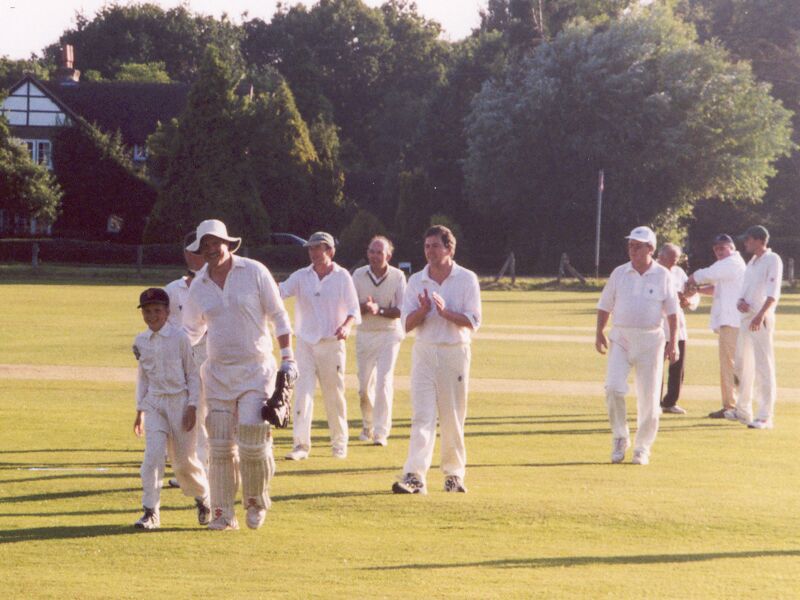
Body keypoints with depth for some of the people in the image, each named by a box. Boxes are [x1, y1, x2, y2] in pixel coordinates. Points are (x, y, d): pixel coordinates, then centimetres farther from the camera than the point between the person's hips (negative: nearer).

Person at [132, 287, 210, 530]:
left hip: (179, 401, -3)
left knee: (184, 459, 2)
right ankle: (151, 511, -12)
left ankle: (203, 498, 30)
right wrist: (139, 410, 13)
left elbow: (193, 374, -3)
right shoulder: (141, 342, 6)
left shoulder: (180, 338, -6)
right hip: (154, 403, 3)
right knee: (153, 453, -13)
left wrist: (192, 407, -10)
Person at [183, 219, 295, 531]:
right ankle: (223, 513, 6)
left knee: (252, 440, -12)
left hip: (256, 369, -3)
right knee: (220, 444, -1)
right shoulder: (199, 287, 7)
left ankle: (256, 502, 12)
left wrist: (287, 358, -6)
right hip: (218, 372, 3)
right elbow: (190, 332, 18)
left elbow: (278, 315, 1)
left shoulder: (254, 272, -3)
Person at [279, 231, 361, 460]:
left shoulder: (342, 277, -1)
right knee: (302, 392, -8)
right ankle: (300, 444, -9)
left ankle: (339, 442, 19)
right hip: (306, 343, 2)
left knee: (334, 395, 5)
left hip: (332, 343, -2)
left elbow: (354, 310, -2)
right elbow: (279, 292, -8)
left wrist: (347, 326, -21)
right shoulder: (301, 276, 5)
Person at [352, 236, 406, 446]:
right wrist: (366, 308, -24)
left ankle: (381, 432, -11)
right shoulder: (358, 275, 0)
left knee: (384, 381, -13)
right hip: (364, 334, 2)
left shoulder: (398, 276, -5)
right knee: (364, 384, 6)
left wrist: (379, 310, -23)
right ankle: (368, 425, 30)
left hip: (389, 334, -2)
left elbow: (402, 310, -9)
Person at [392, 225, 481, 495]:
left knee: (453, 417, 5)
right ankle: (415, 476, -17)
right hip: (424, 353, 1)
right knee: (422, 416, -9)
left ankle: (454, 474, 16)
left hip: (455, 353, -1)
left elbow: (473, 321, -7)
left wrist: (445, 312, -21)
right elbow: (407, 323, 3)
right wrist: (423, 310, -17)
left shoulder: (467, 279, 1)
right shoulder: (416, 281, 8)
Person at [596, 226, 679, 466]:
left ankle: (643, 448, 12)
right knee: (613, 388, -15)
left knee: (649, 396, 0)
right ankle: (620, 438, 2)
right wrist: (600, 333, -2)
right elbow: (605, 306, 10)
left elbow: (672, 312, 2)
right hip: (621, 339, 1)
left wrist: (673, 342, -5)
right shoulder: (619, 273, 6)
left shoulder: (662, 276, 1)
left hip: (651, 340, -1)